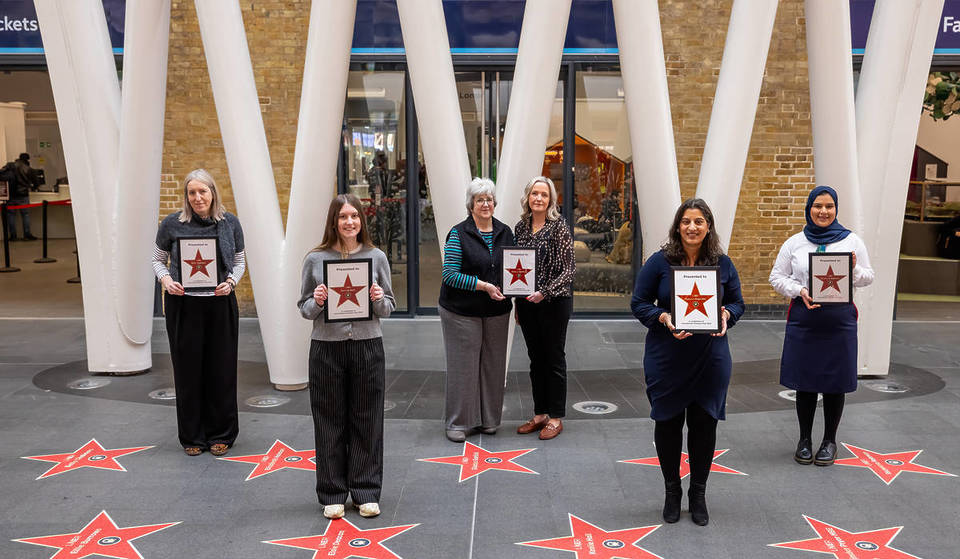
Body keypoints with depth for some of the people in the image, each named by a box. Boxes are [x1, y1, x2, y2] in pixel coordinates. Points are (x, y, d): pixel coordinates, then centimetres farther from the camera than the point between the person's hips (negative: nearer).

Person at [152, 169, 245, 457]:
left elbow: (239, 261, 10)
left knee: (221, 369, 6)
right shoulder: (172, 223, -2)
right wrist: (166, 279, -10)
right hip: (183, 306, -1)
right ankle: (192, 436, 19)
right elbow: (158, 258, 9)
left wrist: (231, 281, -9)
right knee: (188, 370, 5)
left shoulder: (230, 222, 2)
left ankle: (220, 434, 19)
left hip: (220, 304, 1)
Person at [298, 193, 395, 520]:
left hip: (367, 346, 1)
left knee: (367, 420, 6)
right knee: (330, 422, 6)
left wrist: (379, 300, -12)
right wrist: (317, 302, -14)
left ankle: (366, 492, 18)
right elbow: (304, 309, 6)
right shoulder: (315, 259, 1)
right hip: (327, 348, -1)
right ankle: (332, 494, 17)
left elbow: (388, 309, 8)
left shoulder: (376, 257, 4)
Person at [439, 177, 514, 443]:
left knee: (493, 363, 10)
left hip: (496, 311, 5)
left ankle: (488, 418, 22)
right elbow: (450, 274, -13)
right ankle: (457, 422, 10)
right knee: (463, 364, 0)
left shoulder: (504, 232, 8)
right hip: (462, 311, -5)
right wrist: (482, 285, -21)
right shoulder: (459, 234, -8)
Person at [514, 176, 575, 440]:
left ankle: (556, 417, 12)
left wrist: (545, 292, -20)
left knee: (554, 359, 3)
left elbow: (569, 268, -11)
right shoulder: (521, 226, 8)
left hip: (554, 301, -5)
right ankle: (540, 413, 22)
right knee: (535, 359, 12)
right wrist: (518, 303, 12)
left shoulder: (559, 225, -8)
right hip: (527, 302, 5)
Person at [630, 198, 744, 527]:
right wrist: (664, 318, -20)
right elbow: (639, 303, -2)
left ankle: (698, 495, 23)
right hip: (667, 359, -1)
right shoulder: (660, 262, -4)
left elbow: (737, 303, 11)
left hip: (711, 360, 1)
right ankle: (671, 492, 27)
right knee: (668, 422, 8)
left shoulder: (722, 263, 3)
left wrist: (726, 315, -12)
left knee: (704, 423, 5)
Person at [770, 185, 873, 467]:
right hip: (803, 318, 1)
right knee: (804, 381, 6)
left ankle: (829, 441, 21)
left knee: (835, 382, 5)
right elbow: (776, 277, 8)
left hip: (840, 319, 0)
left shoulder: (852, 241, 4)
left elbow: (868, 277, 9)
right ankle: (805, 439, 22)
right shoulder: (794, 243, 5)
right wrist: (799, 291, -11)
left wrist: (854, 270, -14)